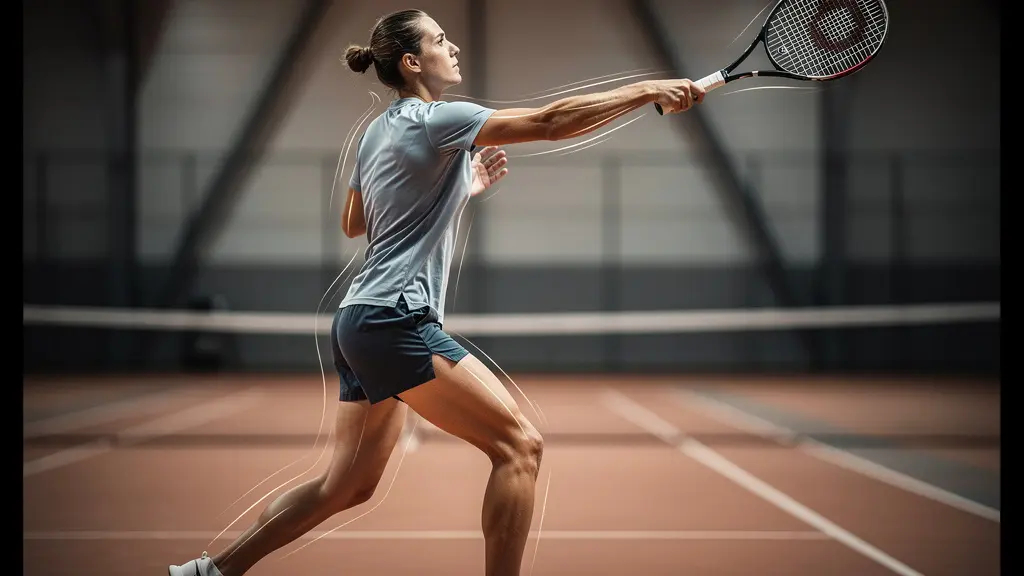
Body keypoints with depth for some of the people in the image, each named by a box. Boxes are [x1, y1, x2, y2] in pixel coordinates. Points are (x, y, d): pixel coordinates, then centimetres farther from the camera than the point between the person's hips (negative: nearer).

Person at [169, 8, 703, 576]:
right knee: (519, 444, -10)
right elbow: (550, 121, -16)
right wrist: (648, 90, -11)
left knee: (348, 485, 17)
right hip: (397, 320, -10)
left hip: (358, 322, 10)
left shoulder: (378, 131, 17)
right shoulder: (436, 120, -9)